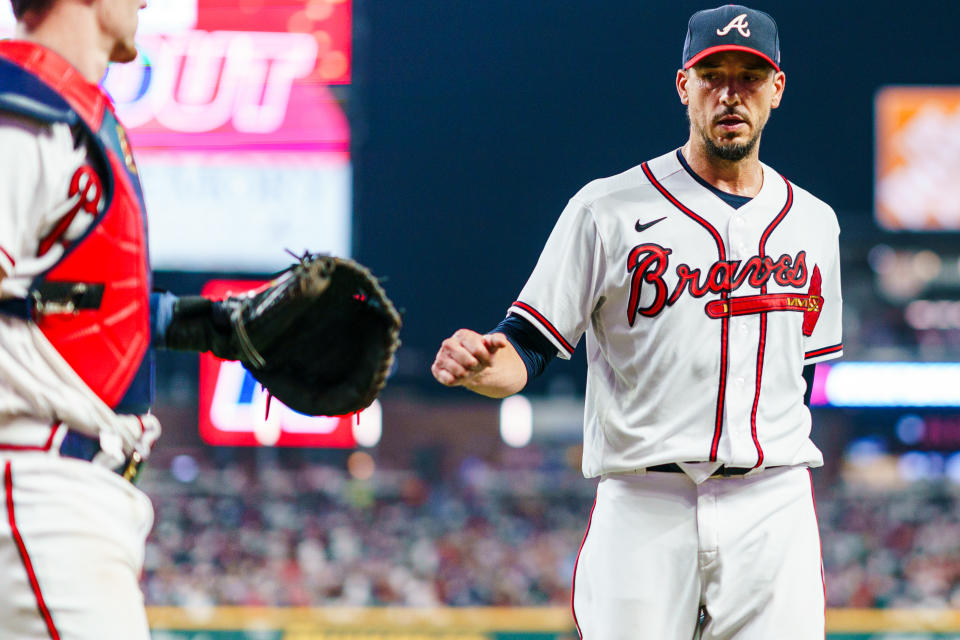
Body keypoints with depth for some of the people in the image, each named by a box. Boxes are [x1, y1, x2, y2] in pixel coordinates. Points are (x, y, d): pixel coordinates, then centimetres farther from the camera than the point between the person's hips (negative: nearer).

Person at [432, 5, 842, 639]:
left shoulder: (812, 222, 13)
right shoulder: (609, 210, 0)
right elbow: (527, 350, -4)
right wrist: (479, 365, -26)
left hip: (774, 509, 3)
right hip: (643, 509, -3)